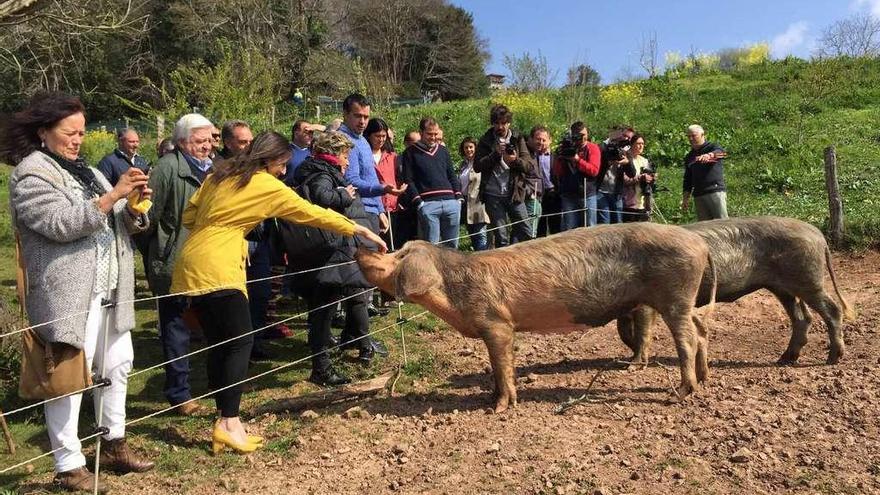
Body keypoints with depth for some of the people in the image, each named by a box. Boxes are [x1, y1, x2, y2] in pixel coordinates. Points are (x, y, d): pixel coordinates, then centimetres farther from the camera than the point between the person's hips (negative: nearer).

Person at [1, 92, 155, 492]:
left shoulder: (84, 171, 18)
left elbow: (121, 222, 17)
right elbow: (61, 224, -20)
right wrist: (113, 195, -24)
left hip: (109, 291, 8)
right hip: (70, 295, -8)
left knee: (117, 366, 15)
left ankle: (114, 445, 29)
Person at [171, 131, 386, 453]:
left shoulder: (220, 176, 17)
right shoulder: (267, 185, -3)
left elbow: (189, 215, 18)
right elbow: (311, 213, 2)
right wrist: (357, 229, 9)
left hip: (192, 265, 8)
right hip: (216, 268, -8)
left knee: (218, 342, 10)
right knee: (240, 341, -5)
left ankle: (225, 414, 14)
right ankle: (229, 422, -10)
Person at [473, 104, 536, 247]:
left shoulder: (518, 139, 7)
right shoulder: (485, 141, 5)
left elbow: (530, 164, 0)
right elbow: (477, 166, -4)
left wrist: (515, 160, -20)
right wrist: (495, 154, -14)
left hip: (514, 193, 1)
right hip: (493, 195, -1)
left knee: (527, 232, -1)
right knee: (500, 237, 3)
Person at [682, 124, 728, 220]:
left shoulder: (712, 147, 3)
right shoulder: (689, 157, 20)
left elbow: (720, 152, -22)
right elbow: (687, 179, 21)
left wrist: (709, 155, -45)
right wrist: (685, 198, 12)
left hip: (716, 192, -5)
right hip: (698, 196, 5)